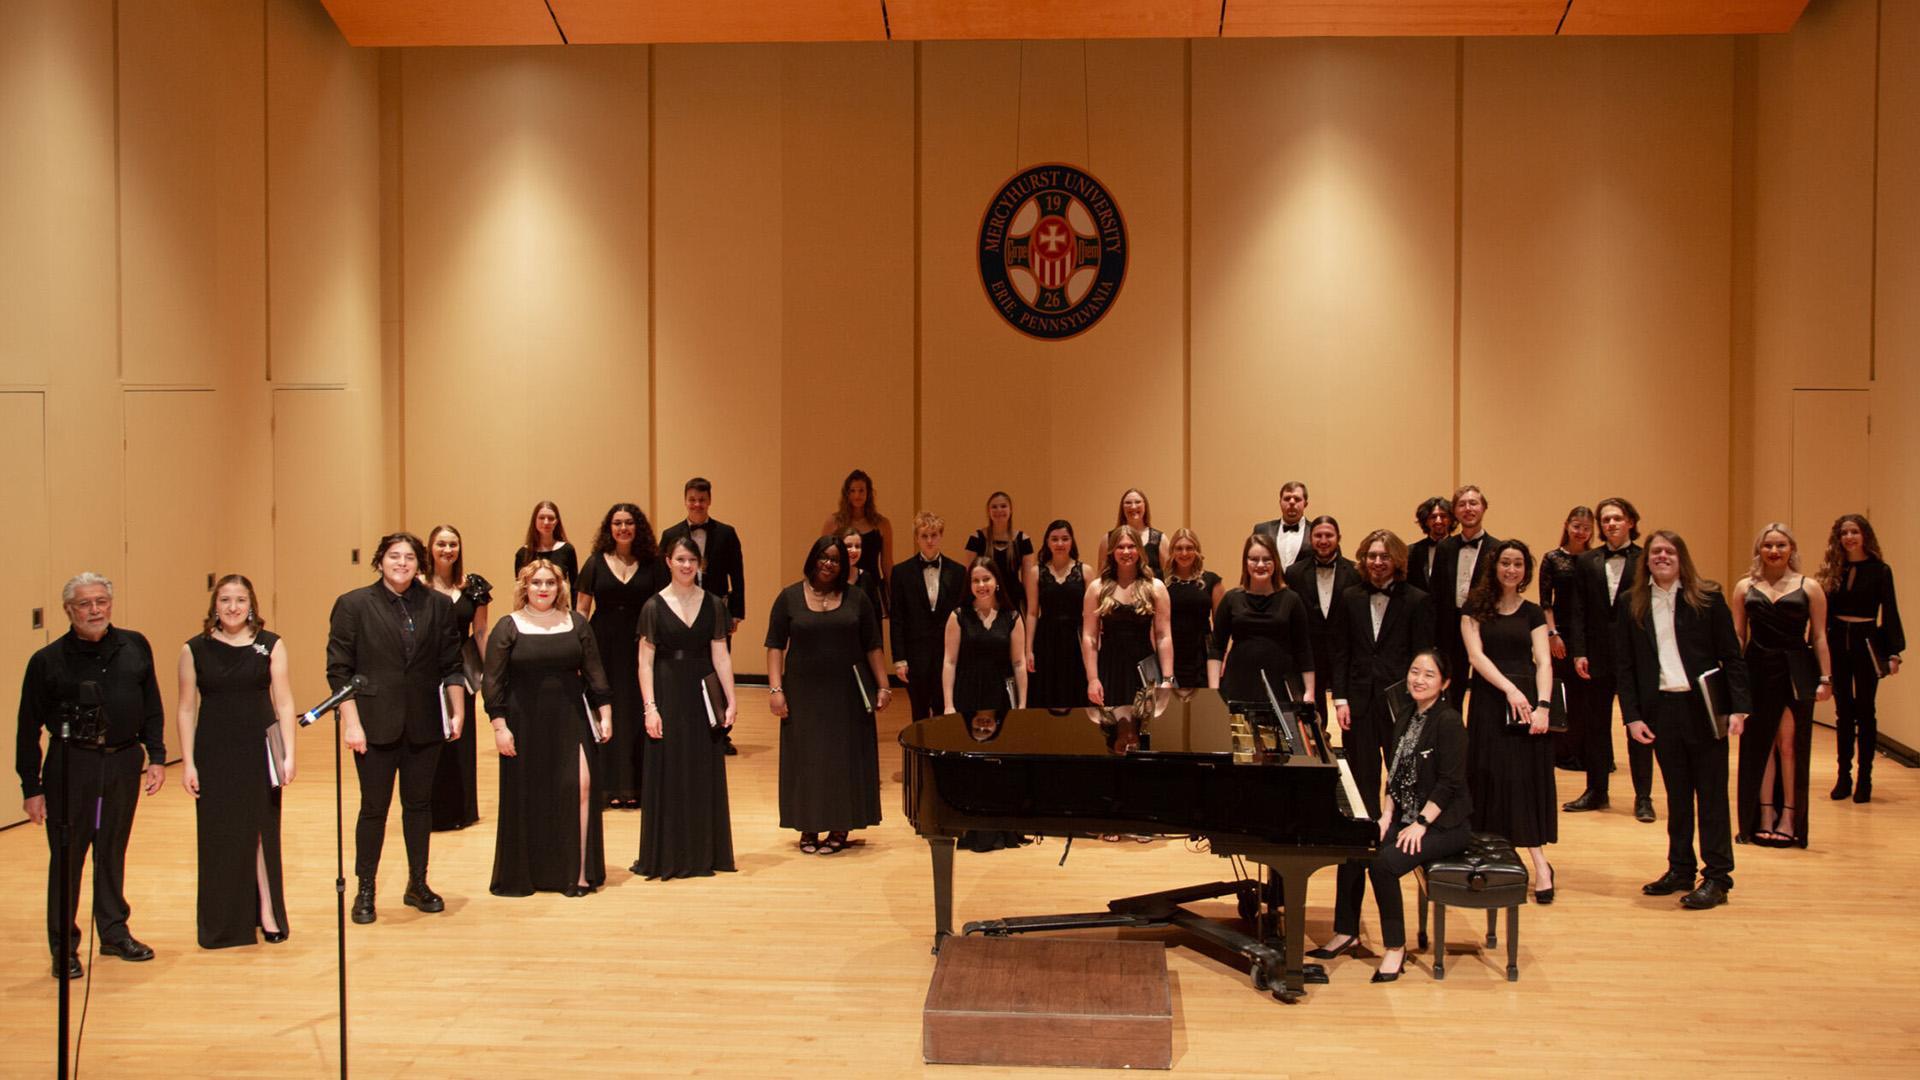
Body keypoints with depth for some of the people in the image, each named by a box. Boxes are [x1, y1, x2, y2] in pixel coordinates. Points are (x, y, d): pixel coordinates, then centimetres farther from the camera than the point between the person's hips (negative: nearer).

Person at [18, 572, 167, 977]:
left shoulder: (135, 647, 4)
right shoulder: (48, 661, -5)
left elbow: (152, 707, 11)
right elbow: (29, 728, -2)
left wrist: (156, 756, 5)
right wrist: (31, 786, -3)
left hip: (124, 762, 3)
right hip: (71, 765, -3)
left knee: (113, 853, 15)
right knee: (66, 857, 3)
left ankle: (115, 932, 28)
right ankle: (63, 947, 14)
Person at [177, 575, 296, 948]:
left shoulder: (270, 645, 1)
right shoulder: (195, 649, 1)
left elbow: (284, 703, -1)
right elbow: (187, 709, 3)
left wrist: (288, 755, -7)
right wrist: (187, 763, -2)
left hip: (259, 751, 0)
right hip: (214, 755, 0)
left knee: (262, 831, 5)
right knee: (218, 836, 6)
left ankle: (266, 912, 17)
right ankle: (222, 923, 17)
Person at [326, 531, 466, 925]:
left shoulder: (438, 605, 4)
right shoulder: (353, 605, -2)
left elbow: (451, 665, 8)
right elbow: (339, 670, -5)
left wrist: (457, 711, 3)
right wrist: (351, 722, -10)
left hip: (424, 725, 3)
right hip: (376, 725, -2)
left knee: (419, 803, 12)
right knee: (375, 807, 3)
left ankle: (418, 884, 25)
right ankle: (365, 892, 16)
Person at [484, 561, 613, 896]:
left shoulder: (576, 623, 8)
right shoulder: (508, 627, 0)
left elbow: (594, 672, 10)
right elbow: (493, 681, -2)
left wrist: (605, 714, 4)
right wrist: (499, 726, -8)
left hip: (570, 720, 2)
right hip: (525, 723, -2)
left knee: (580, 786, -10)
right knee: (525, 799, 3)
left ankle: (578, 873, -4)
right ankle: (520, 876, 17)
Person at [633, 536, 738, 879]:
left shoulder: (712, 604, 4)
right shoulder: (655, 606, -2)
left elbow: (721, 656, 3)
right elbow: (645, 661, -3)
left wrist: (730, 701, -3)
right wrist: (650, 707, -11)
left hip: (703, 696, 2)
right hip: (668, 695, -2)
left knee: (705, 775, 7)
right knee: (667, 775, 2)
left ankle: (704, 854, 17)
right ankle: (666, 857, 11)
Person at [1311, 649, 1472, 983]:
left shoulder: (1448, 722, -13)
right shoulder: (1405, 722, 11)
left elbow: (1449, 783, -17)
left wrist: (1420, 824, -20)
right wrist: (1386, 816, -1)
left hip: (1445, 824, -8)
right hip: (1407, 818, 8)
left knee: (1384, 863, -27)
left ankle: (1396, 948, -12)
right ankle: (1347, 932, 3)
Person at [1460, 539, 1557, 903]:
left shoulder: (1532, 612, 8)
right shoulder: (1476, 608, 4)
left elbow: (1543, 662, -1)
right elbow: (1476, 655, -7)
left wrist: (1543, 705, -16)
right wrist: (1509, 688, -20)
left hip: (1528, 699, 1)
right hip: (1489, 701, -1)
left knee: (1528, 775, -3)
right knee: (1490, 774, 0)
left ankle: (1540, 861, -6)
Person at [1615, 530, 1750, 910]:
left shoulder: (1708, 598, -1)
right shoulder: (1632, 605, 5)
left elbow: (1732, 656, -1)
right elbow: (1624, 666, 5)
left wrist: (1737, 707, -10)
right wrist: (1632, 716, -3)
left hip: (1704, 707, -2)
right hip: (1660, 710, 2)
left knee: (1711, 793, 2)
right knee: (1676, 794, 10)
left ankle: (1717, 878, 6)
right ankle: (1680, 870, 19)